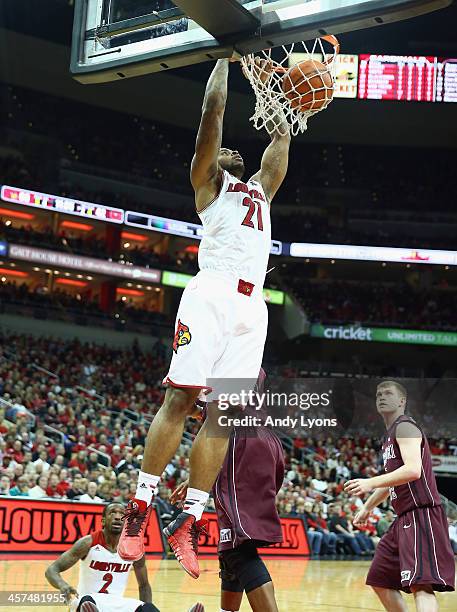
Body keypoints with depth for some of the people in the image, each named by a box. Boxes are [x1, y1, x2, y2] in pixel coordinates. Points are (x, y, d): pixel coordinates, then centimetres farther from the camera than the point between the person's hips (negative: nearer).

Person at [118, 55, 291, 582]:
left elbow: (281, 137, 39)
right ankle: (139, 507, -8)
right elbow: (213, 110, 10)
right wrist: (227, 54, 19)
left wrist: (266, 83, 42)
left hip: (252, 303, 5)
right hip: (213, 292, -5)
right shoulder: (207, 179, 16)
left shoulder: (261, 187, 33)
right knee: (181, 397, -12)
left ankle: (187, 523, -2)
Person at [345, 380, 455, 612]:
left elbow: (412, 470, -23)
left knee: (420, 583, -23)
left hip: (421, 514, -11)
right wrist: (367, 507, 34)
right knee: (380, 581, 14)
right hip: (404, 518, 11)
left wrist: (371, 483, -27)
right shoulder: (390, 435, 22)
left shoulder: (405, 426, -8)